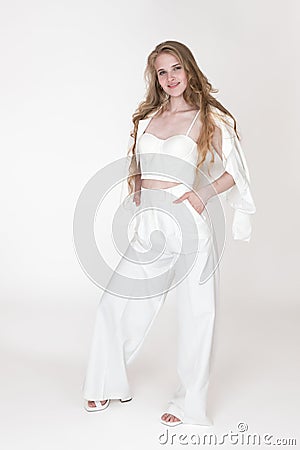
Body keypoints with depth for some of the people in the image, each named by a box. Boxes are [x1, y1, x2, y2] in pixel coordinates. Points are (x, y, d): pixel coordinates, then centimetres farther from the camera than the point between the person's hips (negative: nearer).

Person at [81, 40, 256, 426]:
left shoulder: (208, 118, 0)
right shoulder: (146, 117, 13)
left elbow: (235, 171, 3)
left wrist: (204, 193, -12)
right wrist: (137, 189, 7)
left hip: (187, 225, -4)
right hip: (149, 227, 5)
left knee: (195, 314, 4)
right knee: (115, 304, 7)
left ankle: (189, 402, 23)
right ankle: (109, 384, 29)